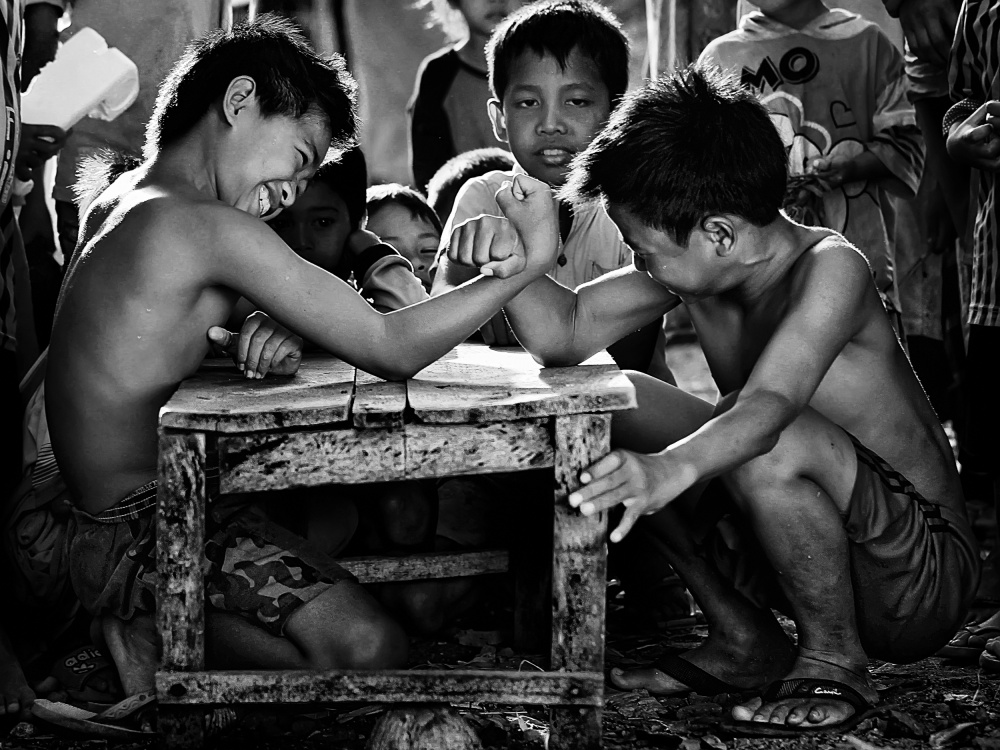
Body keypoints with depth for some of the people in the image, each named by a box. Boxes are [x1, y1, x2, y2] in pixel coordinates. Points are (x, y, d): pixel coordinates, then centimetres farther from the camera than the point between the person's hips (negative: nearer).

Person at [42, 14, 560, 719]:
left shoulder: (116, 205, 11)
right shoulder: (212, 228, -18)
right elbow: (390, 350, -17)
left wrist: (263, 338, -2)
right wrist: (532, 261, -8)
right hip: (144, 528, -10)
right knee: (369, 647, -26)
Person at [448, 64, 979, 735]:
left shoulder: (829, 267, -25)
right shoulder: (698, 264, -4)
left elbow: (768, 406, -42)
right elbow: (564, 334, -1)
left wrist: (670, 470, -60)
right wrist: (519, 261, -22)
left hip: (928, 578, -8)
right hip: (820, 549, 8)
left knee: (767, 446, -36)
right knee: (610, 404, 0)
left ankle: (834, 660, -10)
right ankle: (745, 641, 7)